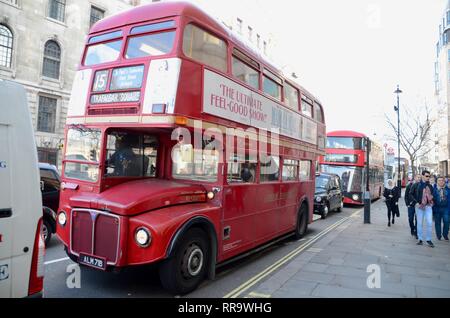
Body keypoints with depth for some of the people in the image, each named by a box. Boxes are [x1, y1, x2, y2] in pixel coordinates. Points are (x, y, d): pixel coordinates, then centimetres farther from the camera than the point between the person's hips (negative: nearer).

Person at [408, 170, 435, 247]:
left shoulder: (430, 186, 9)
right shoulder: (416, 185, -2)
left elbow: (432, 194, 19)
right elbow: (410, 194, -1)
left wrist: (432, 201, 2)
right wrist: (416, 202, -10)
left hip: (428, 206, 2)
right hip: (419, 206, -2)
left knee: (430, 223, -2)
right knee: (419, 223, 5)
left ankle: (429, 239, 11)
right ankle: (420, 239, 15)